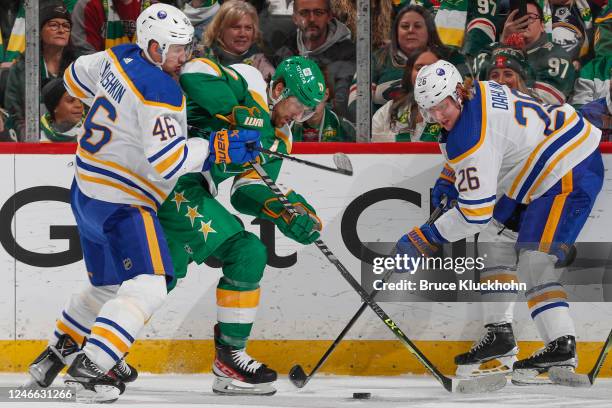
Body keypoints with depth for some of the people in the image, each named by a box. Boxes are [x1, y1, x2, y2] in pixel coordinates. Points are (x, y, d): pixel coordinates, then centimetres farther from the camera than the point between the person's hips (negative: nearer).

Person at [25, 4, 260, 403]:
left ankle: (57, 353, 33)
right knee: (147, 289, -17)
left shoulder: (120, 57, 2)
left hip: (88, 190, 10)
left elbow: (76, 77, 21)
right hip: (119, 203, -10)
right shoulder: (160, 93, -23)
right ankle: (89, 368, -24)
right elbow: (167, 161, -26)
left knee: (107, 285, 24)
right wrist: (217, 148, -19)